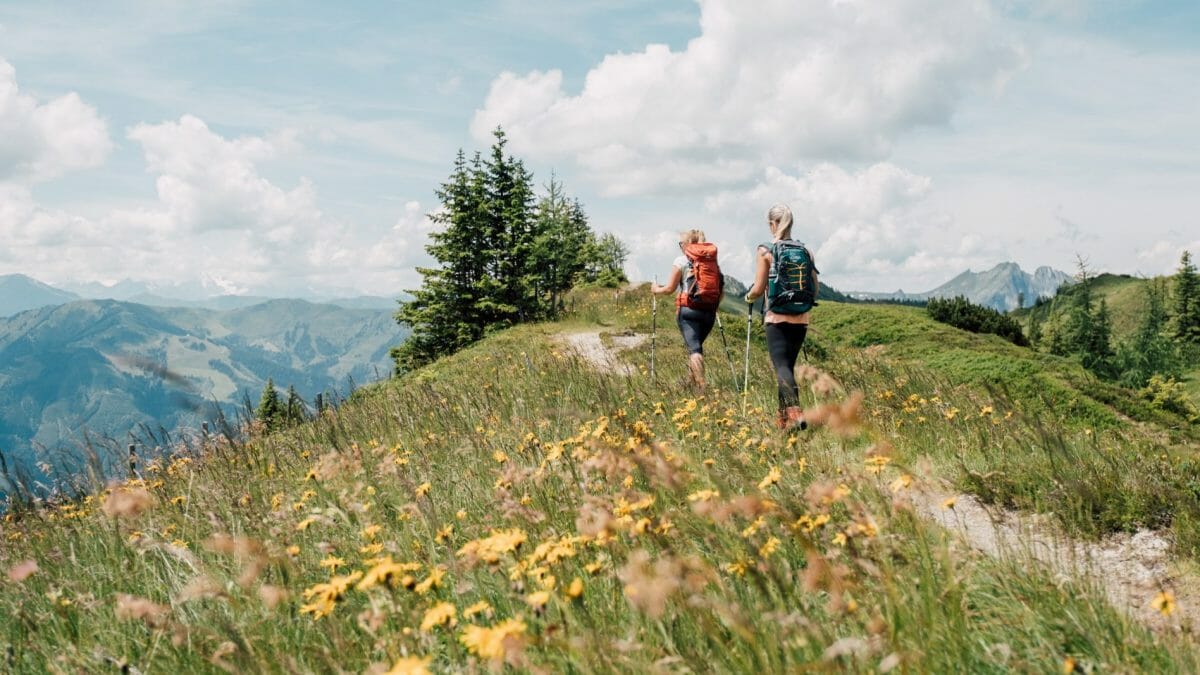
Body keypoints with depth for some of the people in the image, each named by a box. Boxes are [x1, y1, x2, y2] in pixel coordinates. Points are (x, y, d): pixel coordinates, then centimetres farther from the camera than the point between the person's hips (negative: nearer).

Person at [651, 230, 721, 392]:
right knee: (696, 345, 20)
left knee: (694, 348, -9)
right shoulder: (712, 260, 13)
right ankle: (692, 381, 24)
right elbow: (720, 291, 11)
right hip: (709, 311, 5)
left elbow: (670, 288, 0)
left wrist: (656, 289, 20)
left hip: (689, 310, -5)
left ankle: (701, 387, -20)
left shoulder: (681, 261, -1)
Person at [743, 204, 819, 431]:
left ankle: (795, 410, -29)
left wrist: (748, 297, 14)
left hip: (777, 318, -5)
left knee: (781, 366, -7)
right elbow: (815, 287, 8)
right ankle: (784, 418, 20)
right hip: (801, 319, 5)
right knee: (788, 365, 16)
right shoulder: (805, 251, 6)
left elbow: (759, 289, -8)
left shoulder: (766, 251, -7)